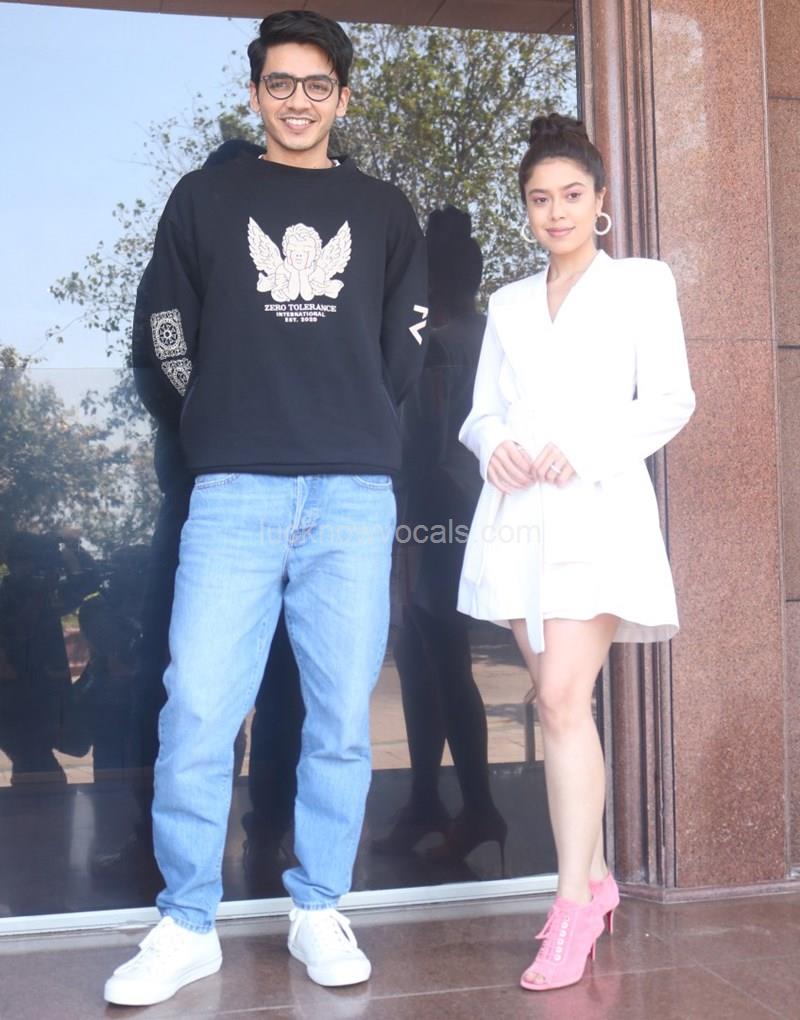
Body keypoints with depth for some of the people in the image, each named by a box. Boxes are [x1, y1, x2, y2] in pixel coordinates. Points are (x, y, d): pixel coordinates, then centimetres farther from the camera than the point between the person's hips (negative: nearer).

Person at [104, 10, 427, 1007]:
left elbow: (404, 352, 16)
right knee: (196, 716, -5)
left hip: (355, 495, 1)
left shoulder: (385, 213, 16)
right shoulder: (206, 197, 13)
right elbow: (161, 336, 13)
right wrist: (222, 428, 13)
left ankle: (318, 912, 18)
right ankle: (186, 926, 10)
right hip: (233, 494, -1)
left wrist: (353, 429, 14)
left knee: (341, 718, 4)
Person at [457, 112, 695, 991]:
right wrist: (495, 446, -8)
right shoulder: (508, 303, 19)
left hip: (599, 509, -4)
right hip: (518, 515, 4)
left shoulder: (641, 283, 8)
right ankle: (596, 879, 18)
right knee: (559, 700, 5)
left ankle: (573, 904, -7)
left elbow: (670, 399, 0)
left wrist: (584, 451, -14)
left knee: (563, 697, -15)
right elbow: (482, 411, 15)